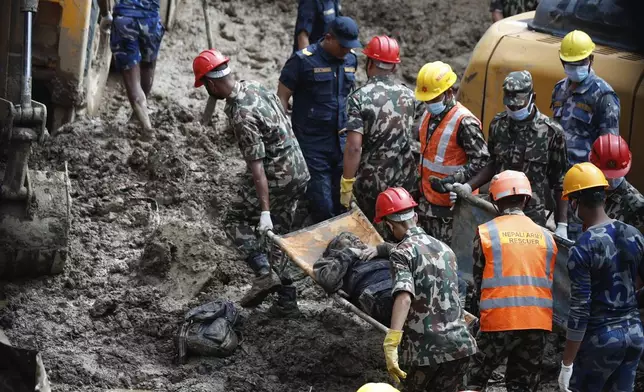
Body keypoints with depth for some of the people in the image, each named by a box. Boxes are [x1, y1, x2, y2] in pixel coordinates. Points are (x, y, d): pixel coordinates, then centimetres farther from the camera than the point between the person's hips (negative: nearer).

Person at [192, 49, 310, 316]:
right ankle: (287, 299, 14)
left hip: (276, 179, -9)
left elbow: (257, 167, -27)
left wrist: (265, 211, -27)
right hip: (299, 173, 9)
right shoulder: (255, 87, 4)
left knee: (236, 220, 9)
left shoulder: (242, 116, -24)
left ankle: (264, 272, -6)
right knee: (279, 232, 15)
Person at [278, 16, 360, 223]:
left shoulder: (351, 60, 6)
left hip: (342, 143, 5)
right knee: (322, 207, -5)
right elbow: (282, 98, -7)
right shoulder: (303, 61, -11)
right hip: (312, 145, -5)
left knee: (342, 204, 6)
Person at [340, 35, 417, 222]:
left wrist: (346, 184, -15)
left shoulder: (359, 98, -15)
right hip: (405, 181, 4)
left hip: (371, 182, -4)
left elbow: (354, 147, -21)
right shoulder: (409, 95, 1)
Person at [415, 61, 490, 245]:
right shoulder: (429, 114, 9)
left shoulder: (464, 122, -19)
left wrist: (452, 181, -28)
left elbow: (481, 160, -21)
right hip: (426, 201, 9)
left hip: (449, 204, -9)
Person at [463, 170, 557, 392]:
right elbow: (549, 283, 13)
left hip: (499, 322, -3)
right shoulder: (545, 236, 10)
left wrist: (474, 313, 13)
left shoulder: (487, 232, -1)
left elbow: (478, 280, 1)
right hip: (538, 323, 3)